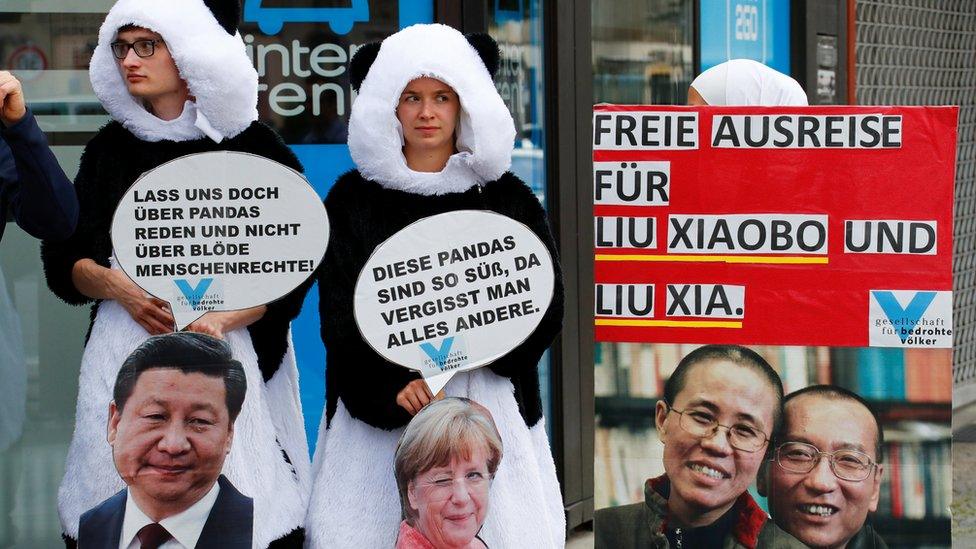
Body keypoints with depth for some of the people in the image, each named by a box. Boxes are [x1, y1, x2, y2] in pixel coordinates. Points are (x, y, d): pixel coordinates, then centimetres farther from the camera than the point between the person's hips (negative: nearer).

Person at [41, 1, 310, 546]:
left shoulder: (253, 147, 2)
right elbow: (63, 257, 12)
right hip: (123, 354, 3)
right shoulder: (111, 148, 13)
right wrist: (118, 287, -8)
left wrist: (223, 320, -16)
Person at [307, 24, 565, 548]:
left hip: (486, 401, 0)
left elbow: (546, 306, 2)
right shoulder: (353, 198, 7)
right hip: (379, 408, 0)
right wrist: (394, 387, -14)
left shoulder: (506, 197, 8)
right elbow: (338, 314, 1)